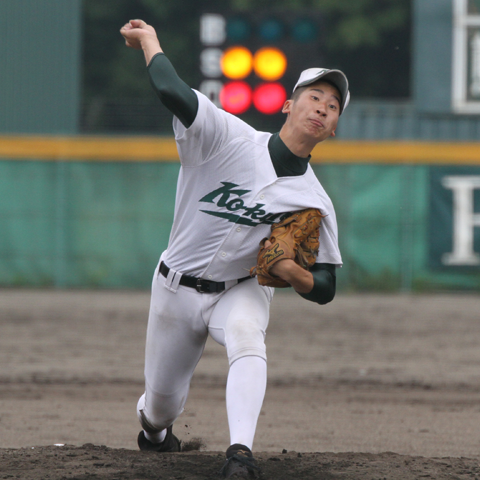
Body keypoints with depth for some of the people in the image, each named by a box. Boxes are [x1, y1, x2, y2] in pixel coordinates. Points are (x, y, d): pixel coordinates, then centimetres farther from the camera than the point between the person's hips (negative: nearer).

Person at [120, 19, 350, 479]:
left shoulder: (314, 203, -12)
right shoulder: (230, 138, -20)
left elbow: (324, 289, -6)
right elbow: (172, 91, -36)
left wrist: (292, 272, -27)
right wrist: (149, 40, -23)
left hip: (241, 290, 0)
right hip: (177, 287, 0)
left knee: (247, 340, -35)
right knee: (162, 397, 11)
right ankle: (153, 427, 50)